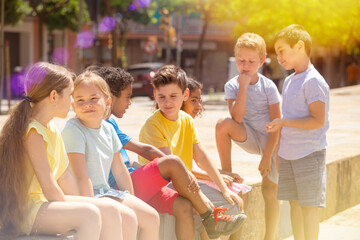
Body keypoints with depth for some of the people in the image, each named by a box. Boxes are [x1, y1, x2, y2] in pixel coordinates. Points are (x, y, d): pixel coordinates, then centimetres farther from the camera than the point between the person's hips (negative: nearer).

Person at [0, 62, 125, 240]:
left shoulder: (53, 130, 13)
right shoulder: (32, 133, -18)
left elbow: (64, 177, 15)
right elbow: (49, 188, -20)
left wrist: (80, 205, 8)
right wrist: (73, 212, -11)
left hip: (44, 202, 10)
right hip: (23, 211, -10)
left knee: (109, 209, -2)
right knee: (90, 214, -27)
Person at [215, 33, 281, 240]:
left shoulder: (268, 87, -11)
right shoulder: (232, 85, -7)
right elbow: (237, 118, -22)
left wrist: (267, 156, -17)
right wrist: (243, 86, -25)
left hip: (270, 140, -1)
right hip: (249, 138, 1)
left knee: (270, 191, -5)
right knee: (223, 124, -28)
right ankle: (226, 173, -13)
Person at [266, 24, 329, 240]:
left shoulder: (313, 81, -14)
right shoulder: (289, 81, 13)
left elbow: (318, 121, -21)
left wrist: (284, 122, -23)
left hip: (309, 153, -8)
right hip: (288, 154, 8)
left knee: (309, 204, -3)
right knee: (294, 202, 12)